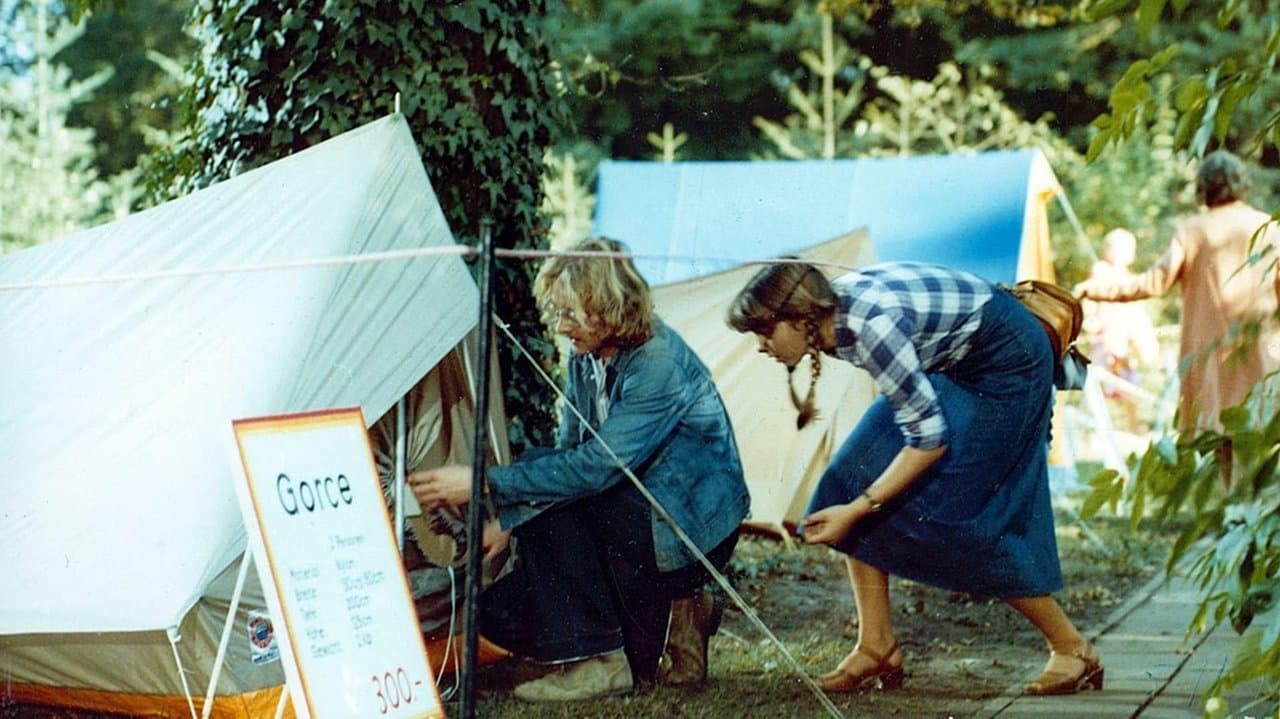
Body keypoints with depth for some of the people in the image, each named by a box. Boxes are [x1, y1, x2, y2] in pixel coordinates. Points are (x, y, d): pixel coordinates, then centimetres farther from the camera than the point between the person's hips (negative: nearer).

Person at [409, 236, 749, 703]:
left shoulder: (660, 364, -24)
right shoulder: (586, 359, 2)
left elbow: (597, 467, -31)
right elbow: (566, 454, 6)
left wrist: (486, 485, -32)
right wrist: (508, 521, -10)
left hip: (693, 531, -8)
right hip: (633, 519, 8)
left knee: (553, 506, -27)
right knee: (503, 613, -5)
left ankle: (602, 662, -18)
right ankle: (675, 616, 6)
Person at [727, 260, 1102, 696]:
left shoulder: (871, 327, -34)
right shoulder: (831, 312, -8)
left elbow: (929, 439, -29)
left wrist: (856, 510, -25)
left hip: (1008, 361, -9)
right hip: (948, 365, 9)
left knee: (946, 511, -11)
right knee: (854, 475, -2)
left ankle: (1072, 649, 3)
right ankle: (876, 649, 1)